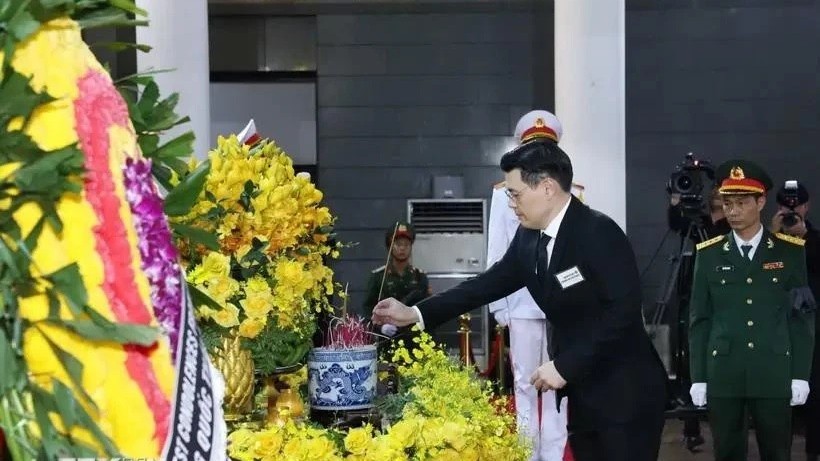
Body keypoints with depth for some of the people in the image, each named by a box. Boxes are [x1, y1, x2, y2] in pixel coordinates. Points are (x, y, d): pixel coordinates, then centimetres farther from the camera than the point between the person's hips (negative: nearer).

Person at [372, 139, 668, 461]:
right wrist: (415, 313, 7)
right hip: (582, 394, 7)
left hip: (625, 395, -7)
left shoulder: (599, 232, -18)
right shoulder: (528, 237, 4)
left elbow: (624, 310, -23)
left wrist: (564, 366, -21)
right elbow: (492, 282, 11)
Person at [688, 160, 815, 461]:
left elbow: (802, 317, 3)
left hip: (774, 375, 0)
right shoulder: (709, 254, 4)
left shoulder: (790, 251, 2)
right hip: (722, 375, 1)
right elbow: (699, 319, 4)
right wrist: (698, 377, 0)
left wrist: (801, 374, -2)